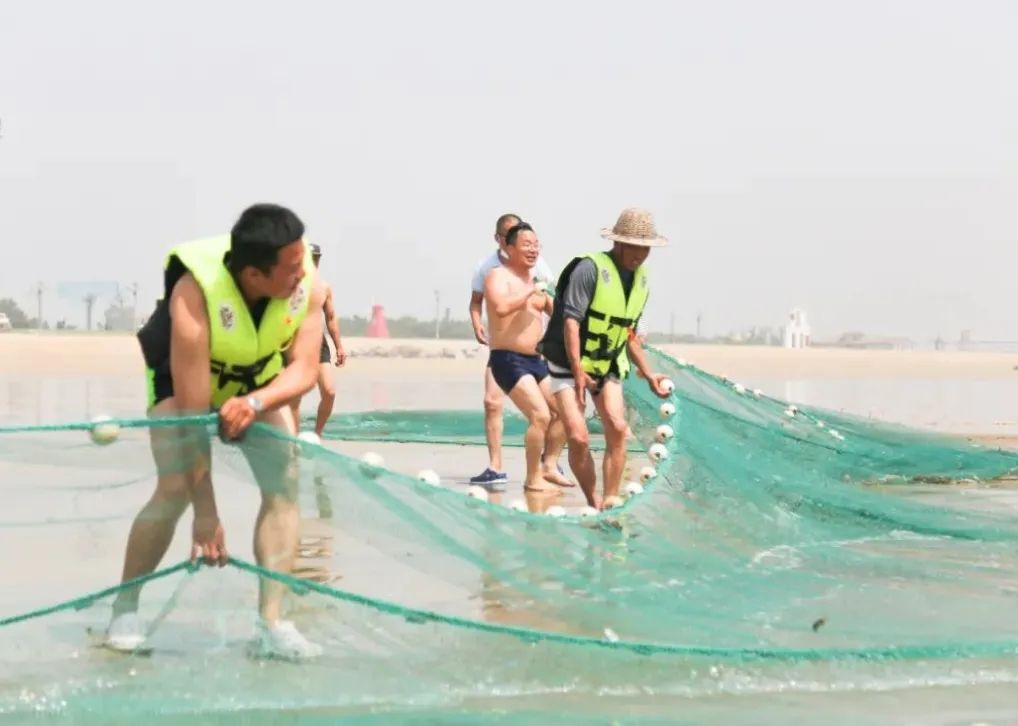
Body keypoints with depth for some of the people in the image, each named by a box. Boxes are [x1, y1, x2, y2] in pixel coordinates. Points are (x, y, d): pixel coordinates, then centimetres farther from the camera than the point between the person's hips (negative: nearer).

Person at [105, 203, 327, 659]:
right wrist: (206, 512, -36)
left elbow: (305, 369, -26)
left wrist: (256, 403, -49)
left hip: (259, 378, 4)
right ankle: (124, 609, 3)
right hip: (181, 374, -4)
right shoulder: (195, 296, -40)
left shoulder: (307, 283, -30)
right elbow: (194, 409, -38)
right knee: (176, 490, -18)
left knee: (285, 482, -13)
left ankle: (270, 626, -10)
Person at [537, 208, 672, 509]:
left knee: (617, 428, -13)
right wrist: (577, 372, -23)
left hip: (607, 367, 6)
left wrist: (648, 374, 9)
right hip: (569, 365, -6)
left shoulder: (641, 281, 6)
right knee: (578, 437, -14)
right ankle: (592, 502, 6)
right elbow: (571, 320, -20)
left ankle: (609, 504, -7)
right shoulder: (590, 268, -17)